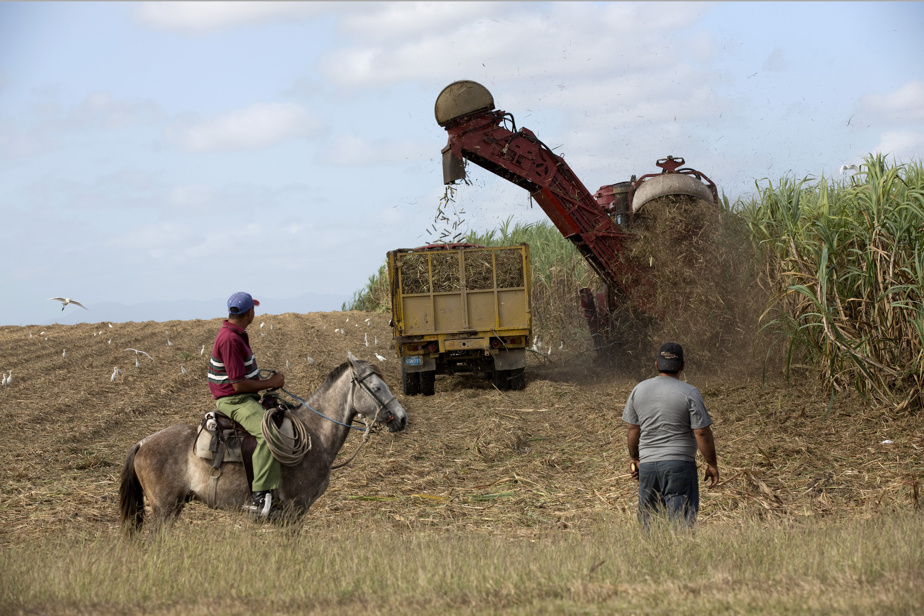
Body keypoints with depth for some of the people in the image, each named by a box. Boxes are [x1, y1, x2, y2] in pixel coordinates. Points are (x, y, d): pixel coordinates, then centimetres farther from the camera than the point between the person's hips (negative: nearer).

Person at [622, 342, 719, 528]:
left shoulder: (639, 390, 7)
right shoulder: (690, 393, -8)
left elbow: (632, 429, 12)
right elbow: (702, 433, -9)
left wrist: (634, 458, 24)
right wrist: (712, 465, 0)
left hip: (647, 464, 4)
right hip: (679, 464, -4)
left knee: (646, 520, 12)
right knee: (682, 520, -4)